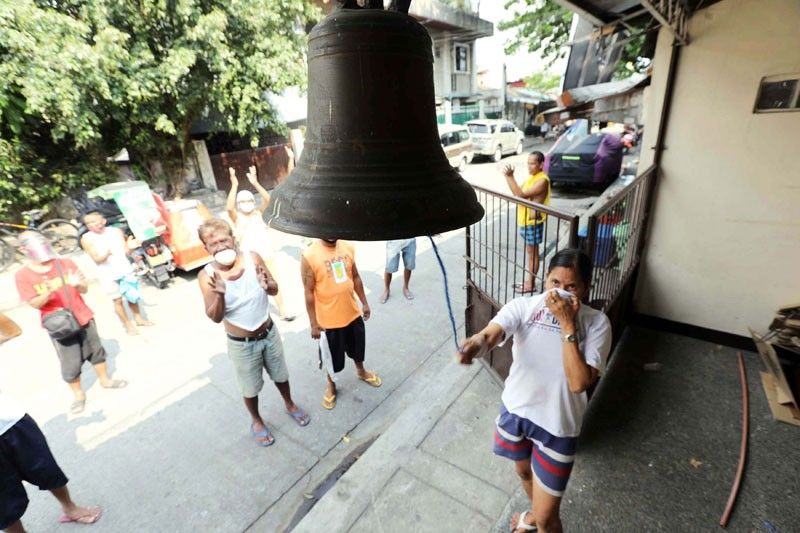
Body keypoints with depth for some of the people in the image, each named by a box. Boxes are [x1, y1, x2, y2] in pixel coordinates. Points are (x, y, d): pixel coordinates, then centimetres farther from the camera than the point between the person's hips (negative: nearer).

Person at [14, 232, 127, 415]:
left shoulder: (66, 263, -3)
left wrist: (78, 284, -26)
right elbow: (34, 303, -9)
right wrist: (47, 294, -30)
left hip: (83, 317, 2)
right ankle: (78, 394, 24)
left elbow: (84, 289, -2)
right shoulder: (22, 275, -8)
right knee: (70, 364, 3)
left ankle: (105, 379, 36)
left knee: (96, 350, 16)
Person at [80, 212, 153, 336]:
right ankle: (128, 325, 16)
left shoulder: (116, 231, 1)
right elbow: (97, 259, -13)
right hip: (108, 275, -3)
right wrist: (106, 254, -34)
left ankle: (138, 318, 31)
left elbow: (126, 251, 2)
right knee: (117, 300, 5)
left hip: (125, 270, 3)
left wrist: (129, 246, -21)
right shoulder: (86, 239, -7)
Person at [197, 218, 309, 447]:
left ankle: (290, 405, 52)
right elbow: (215, 317, -18)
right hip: (241, 344, -2)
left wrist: (267, 285, -28)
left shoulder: (252, 258, -14)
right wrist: (219, 294, -36)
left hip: (269, 333, 2)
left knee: (280, 375, 24)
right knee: (250, 387, 19)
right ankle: (256, 421, 48)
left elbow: (275, 291, -5)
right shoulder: (207, 275, -18)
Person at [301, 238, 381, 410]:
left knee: (357, 347, 26)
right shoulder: (309, 256, -20)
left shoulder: (348, 248, -5)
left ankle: (361, 371, 55)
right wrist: (314, 323, -12)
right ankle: (331, 385, 45)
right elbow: (309, 293, -15)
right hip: (329, 319, -4)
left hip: (353, 313, 4)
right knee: (331, 356, 17)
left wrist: (364, 303, 10)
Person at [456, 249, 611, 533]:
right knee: (524, 473, 32)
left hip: (557, 424, -3)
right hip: (516, 408, 3)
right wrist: (474, 344, -54)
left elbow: (579, 382, -26)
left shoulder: (596, 323, -18)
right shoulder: (523, 305, -14)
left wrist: (568, 324, -30)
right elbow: (490, 334, -31)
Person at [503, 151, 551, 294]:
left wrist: (509, 176, -29)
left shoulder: (542, 180, -21)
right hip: (525, 220, 9)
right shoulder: (532, 177, 9)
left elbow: (521, 195, -29)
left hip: (532, 222, -9)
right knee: (530, 252, 17)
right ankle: (529, 279, 30)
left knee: (532, 253, 2)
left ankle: (530, 284, 14)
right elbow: (520, 193, 14)